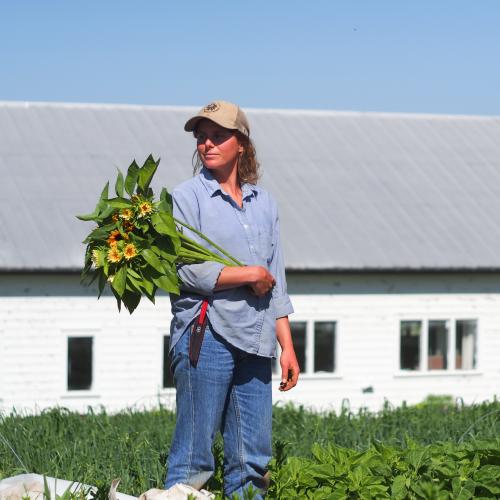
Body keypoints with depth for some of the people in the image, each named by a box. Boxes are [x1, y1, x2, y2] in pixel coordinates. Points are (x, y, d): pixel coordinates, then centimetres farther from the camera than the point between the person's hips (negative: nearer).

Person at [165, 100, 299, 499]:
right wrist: (252, 274, -4)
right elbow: (187, 270, -12)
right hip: (205, 335, -5)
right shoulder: (186, 197, 0)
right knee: (195, 456, -6)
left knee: (253, 458, 5)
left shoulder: (263, 202, 17)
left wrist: (288, 346, 13)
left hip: (255, 342, 6)